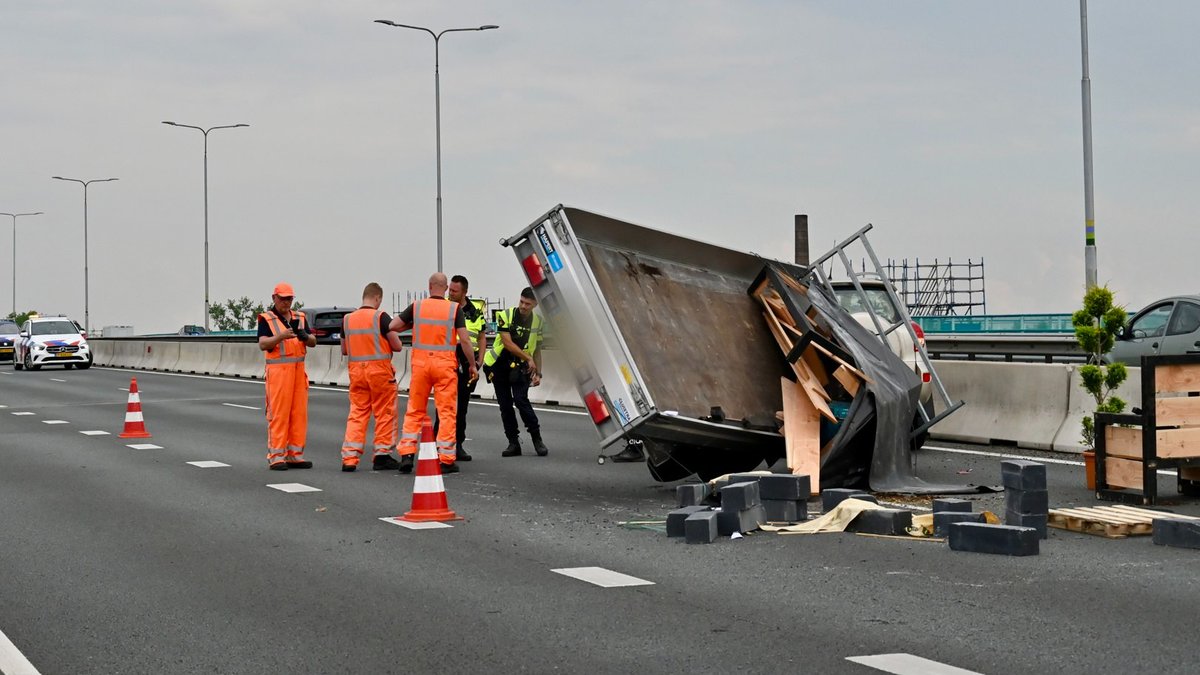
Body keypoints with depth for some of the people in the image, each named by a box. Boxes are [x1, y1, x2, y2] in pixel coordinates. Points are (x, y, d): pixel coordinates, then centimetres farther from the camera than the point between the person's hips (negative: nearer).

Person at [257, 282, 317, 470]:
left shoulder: (300, 318, 14)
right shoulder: (266, 319, -1)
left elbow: (313, 342, 9)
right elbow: (263, 344, -13)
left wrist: (305, 336, -14)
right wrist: (281, 336, -30)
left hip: (299, 369, 5)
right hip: (278, 369, -5)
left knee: (299, 413, 4)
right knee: (278, 413, -7)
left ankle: (294, 455, 10)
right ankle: (276, 457, -5)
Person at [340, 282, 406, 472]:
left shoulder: (347, 319, 5)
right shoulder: (381, 317, -10)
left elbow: (344, 350, 14)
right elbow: (397, 346, -9)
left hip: (356, 371, 5)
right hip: (379, 370, -4)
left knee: (356, 414, 7)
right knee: (384, 414, 7)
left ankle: (349, 458, -1)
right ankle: (381, 456, 9)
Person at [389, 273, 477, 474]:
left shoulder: (417, 306, 2)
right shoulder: (454, 309, -3)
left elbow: (392, 327, 4)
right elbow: (464, 339, -6)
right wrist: (472, 365, 4)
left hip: (420, 362, 2)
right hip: (445, 364, -2)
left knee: (415, 411, 11)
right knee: (447, 412, 2)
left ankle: (407, 453, 3)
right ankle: (446, 459, 0)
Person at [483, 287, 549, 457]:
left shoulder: (537, 321, 3)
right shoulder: (506, 315, -8)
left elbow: (536, 350, 10)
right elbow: (508, 343, -15)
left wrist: (538, 373, 4)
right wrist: (528, 358, -12)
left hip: (520, 368, 0)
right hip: (500, 365, 0)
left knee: (521, 400, -17)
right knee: (505, 405, 1)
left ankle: (537, 440, -7)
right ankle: (513, 443, 10)